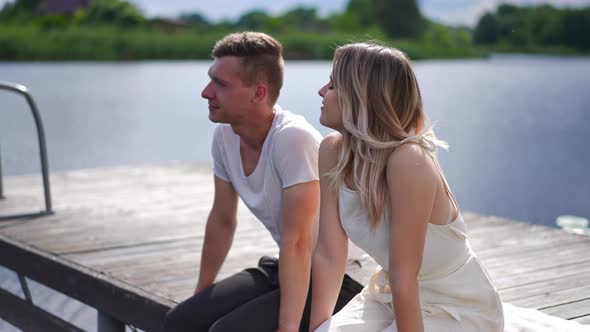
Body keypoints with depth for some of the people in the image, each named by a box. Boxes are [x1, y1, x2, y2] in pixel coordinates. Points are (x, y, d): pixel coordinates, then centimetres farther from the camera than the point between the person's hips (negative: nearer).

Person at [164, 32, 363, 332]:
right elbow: (222, 220, 9)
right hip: (280, 269, 8)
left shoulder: (293, 138, -26)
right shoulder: (225, 134, -3)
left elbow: (297, 243, -27)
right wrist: (200, 295, 14)